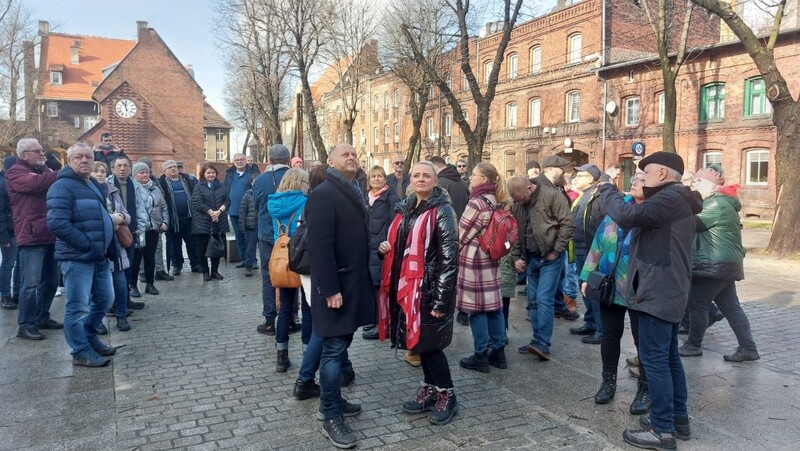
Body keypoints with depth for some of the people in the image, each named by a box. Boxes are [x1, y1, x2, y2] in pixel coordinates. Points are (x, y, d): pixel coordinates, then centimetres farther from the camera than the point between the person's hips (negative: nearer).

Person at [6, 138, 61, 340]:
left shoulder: (46, 170, 21)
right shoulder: (15, 173, -3)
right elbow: (35, 183, -23)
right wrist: (60, 174, -13)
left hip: (51, 236, 7)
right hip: (31, 238, -7)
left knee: (51, 281, 13)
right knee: (31, 284, -6)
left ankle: (42, 317, 26)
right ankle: (26, 325, 3)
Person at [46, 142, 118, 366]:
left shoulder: (94, 185, 16)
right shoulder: (62, 186, -12)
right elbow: (57, 223, -23)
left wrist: (111, 218, 7)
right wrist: (87, 245, -22)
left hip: (99, 256, 9)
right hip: (76, 258, -9)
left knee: (105, 299, 17)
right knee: (78, 307, 0)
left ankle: (90, 337, 35)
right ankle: (81, 352, 13)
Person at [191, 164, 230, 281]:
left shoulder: (221, 186, 13)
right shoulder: (199, 187, 1)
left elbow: (227, 200, 5)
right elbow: (198, 203, -9)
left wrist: (219, 211, -12)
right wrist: (211, 212, -16)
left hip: (219, 222, 3)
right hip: (203, 223, -3)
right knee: (203, 248, 1)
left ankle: (215, 271, 18)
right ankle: (205, 272, 13)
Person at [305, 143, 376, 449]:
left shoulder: (354, 193, 14)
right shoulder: (324, 194, -14)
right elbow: (320, 246, -21)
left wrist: (362, 281, 14)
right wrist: (330, 289, -24)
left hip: (354, 281, 9)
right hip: (336, 285, -8)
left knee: (340, 345, 17)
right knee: (334, 349, -2)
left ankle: (331, 399, 31)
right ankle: (331, 417, 9)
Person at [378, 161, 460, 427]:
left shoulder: (441, 211, -11)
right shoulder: (406, 209, 12)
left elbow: (449, 258, -16)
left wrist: (441, 299, -20)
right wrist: (387, 247, 2)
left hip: (428, 289, -7)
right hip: (406, 288, 7)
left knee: (429, 343, -1)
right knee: (419, 341, 14)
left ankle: (447, 396, 17)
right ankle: (430, 390, 29)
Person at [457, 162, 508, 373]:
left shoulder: (476, 203, -16)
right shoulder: (496, 202, 9)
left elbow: (462, 234, -10)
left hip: (473, 261, -8)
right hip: (490, 259, 8)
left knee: (476, 308, 0)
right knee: (493, 305, 11)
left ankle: (481, 356, 7)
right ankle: (498, 351, 19)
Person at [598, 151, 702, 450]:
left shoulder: (670, 197, -16)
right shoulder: (679, 200, 19)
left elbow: (627, 216, -27)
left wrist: (607, 191, -10)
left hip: (658, 290, -11)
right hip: (669, 289, 11)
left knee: (653, 358, -5)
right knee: (668, 356, 16)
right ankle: (678, 418, 26)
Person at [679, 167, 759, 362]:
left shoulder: (718, 204, -15)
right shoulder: (720, 202, 18)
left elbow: (693, 224, -19)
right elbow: (702, 227, 15)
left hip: (715, 265, -10)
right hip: (724, 264, 10)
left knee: (697, 305, 0)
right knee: (731, 306, 11)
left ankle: (693, 345, 11)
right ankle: (748, 348, 13)